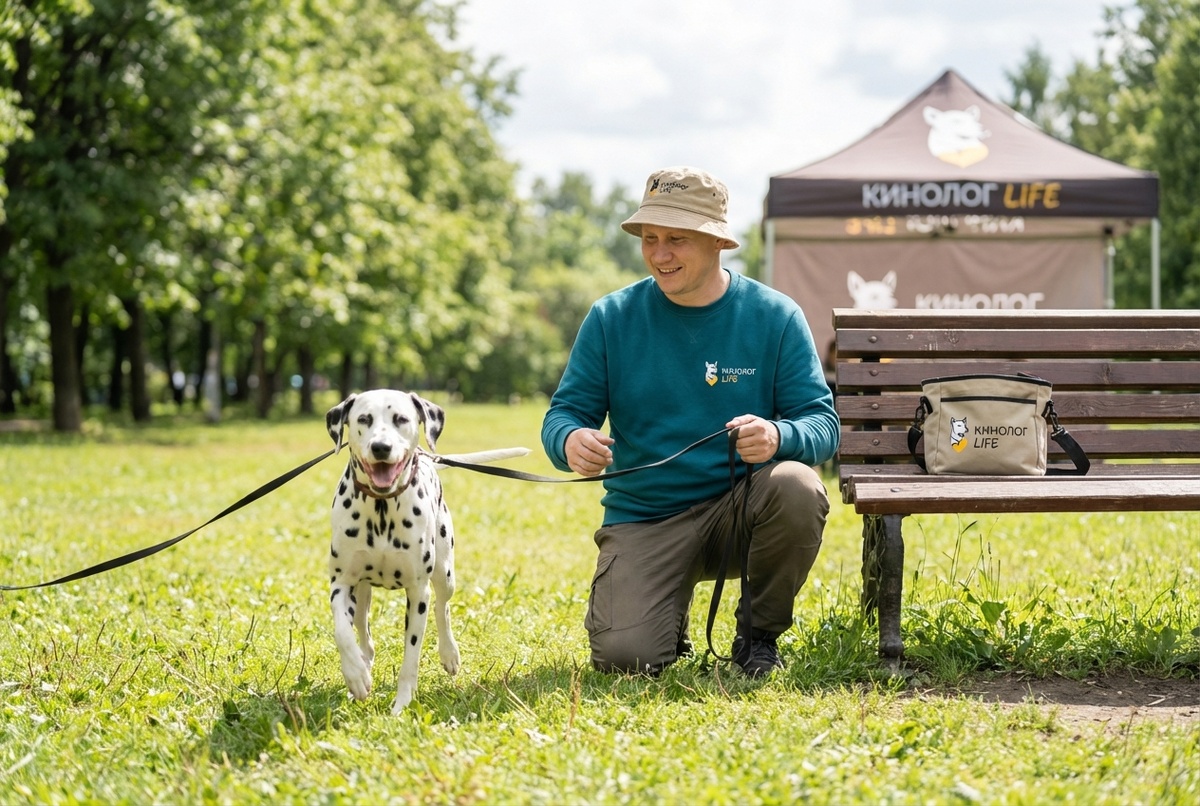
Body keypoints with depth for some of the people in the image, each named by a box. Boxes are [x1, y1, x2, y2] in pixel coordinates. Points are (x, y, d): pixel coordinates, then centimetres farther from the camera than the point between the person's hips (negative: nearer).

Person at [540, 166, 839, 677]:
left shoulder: (774, 316, -3)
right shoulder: (612, 318, 0)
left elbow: (822, 424, -6)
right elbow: (565, 411, 1)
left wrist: (779, 437, -31)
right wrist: (570, 441, -25)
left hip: (743, 509, 0)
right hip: (644, 517, 0)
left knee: (796, 487, -34)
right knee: (625, 657, -23)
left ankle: (761, 635, -6)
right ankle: (666, 614, 18)